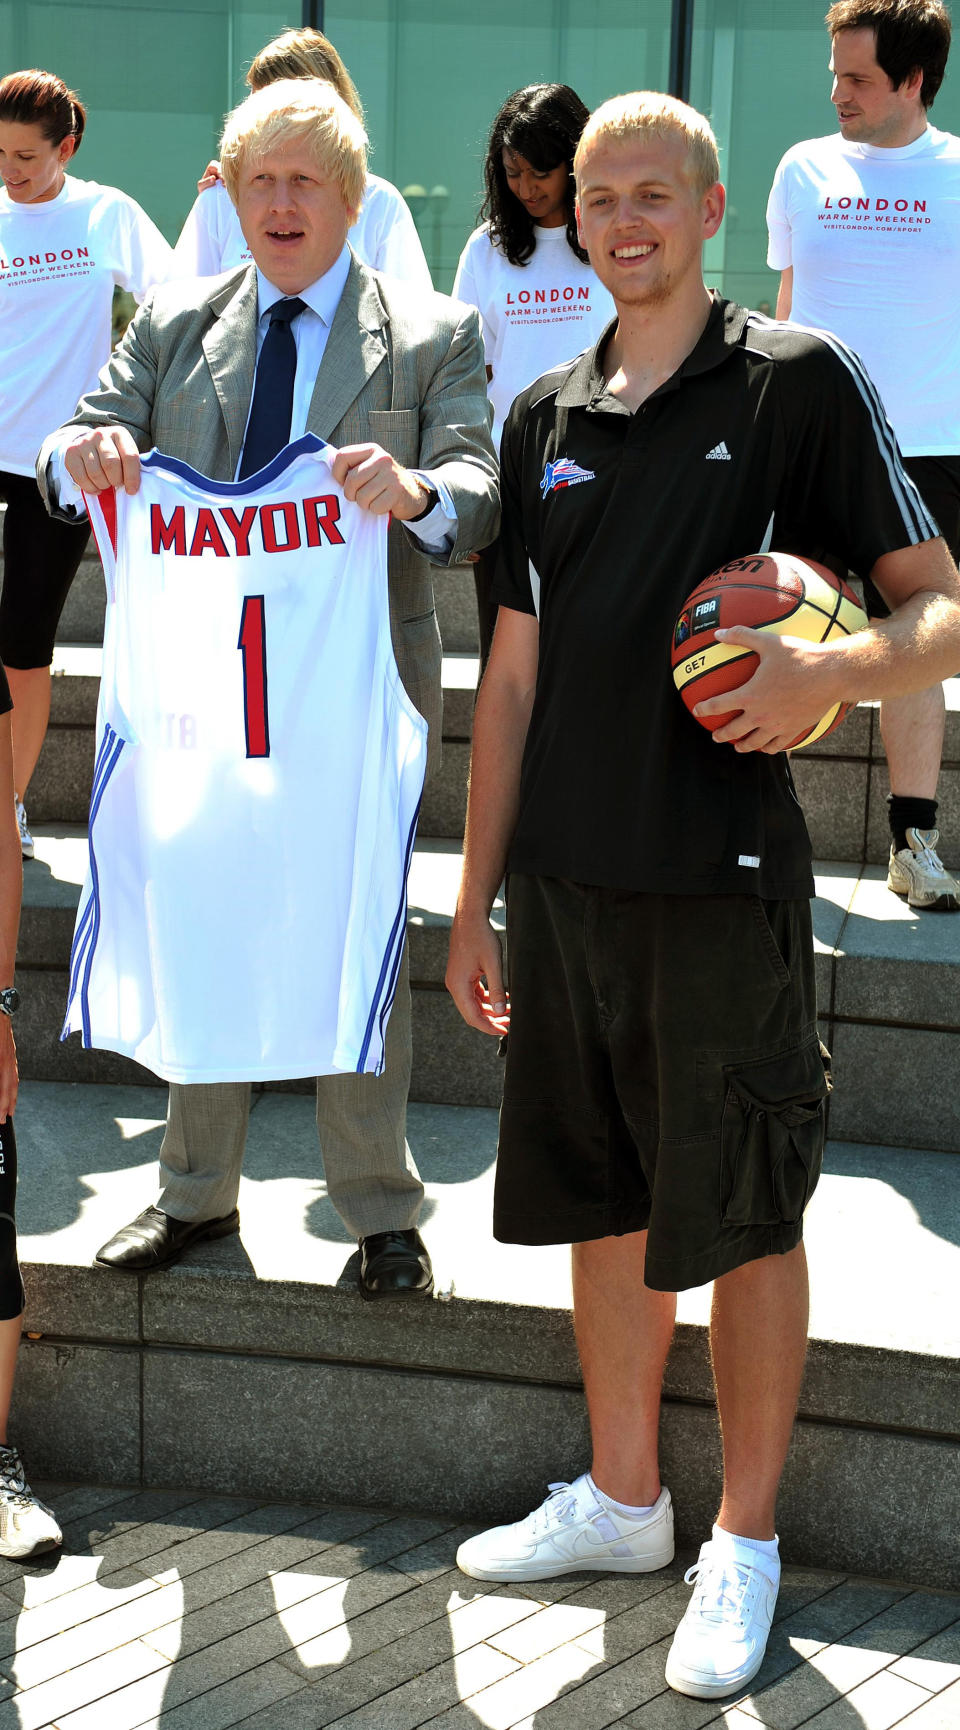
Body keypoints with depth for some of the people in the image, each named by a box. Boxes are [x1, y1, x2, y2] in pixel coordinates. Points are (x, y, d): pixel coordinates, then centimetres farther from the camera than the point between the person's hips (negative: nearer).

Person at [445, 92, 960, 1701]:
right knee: (601, 1201, 15)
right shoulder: (545, 417, 12)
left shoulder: (799, 381, -4)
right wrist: (474, 896, 13)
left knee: (741, 1214, 4)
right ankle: (621, 1496, 32)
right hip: (566, 875, 5)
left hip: (723, 876, -5)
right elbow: (514, 672, 15)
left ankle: (744, 1543, 19)